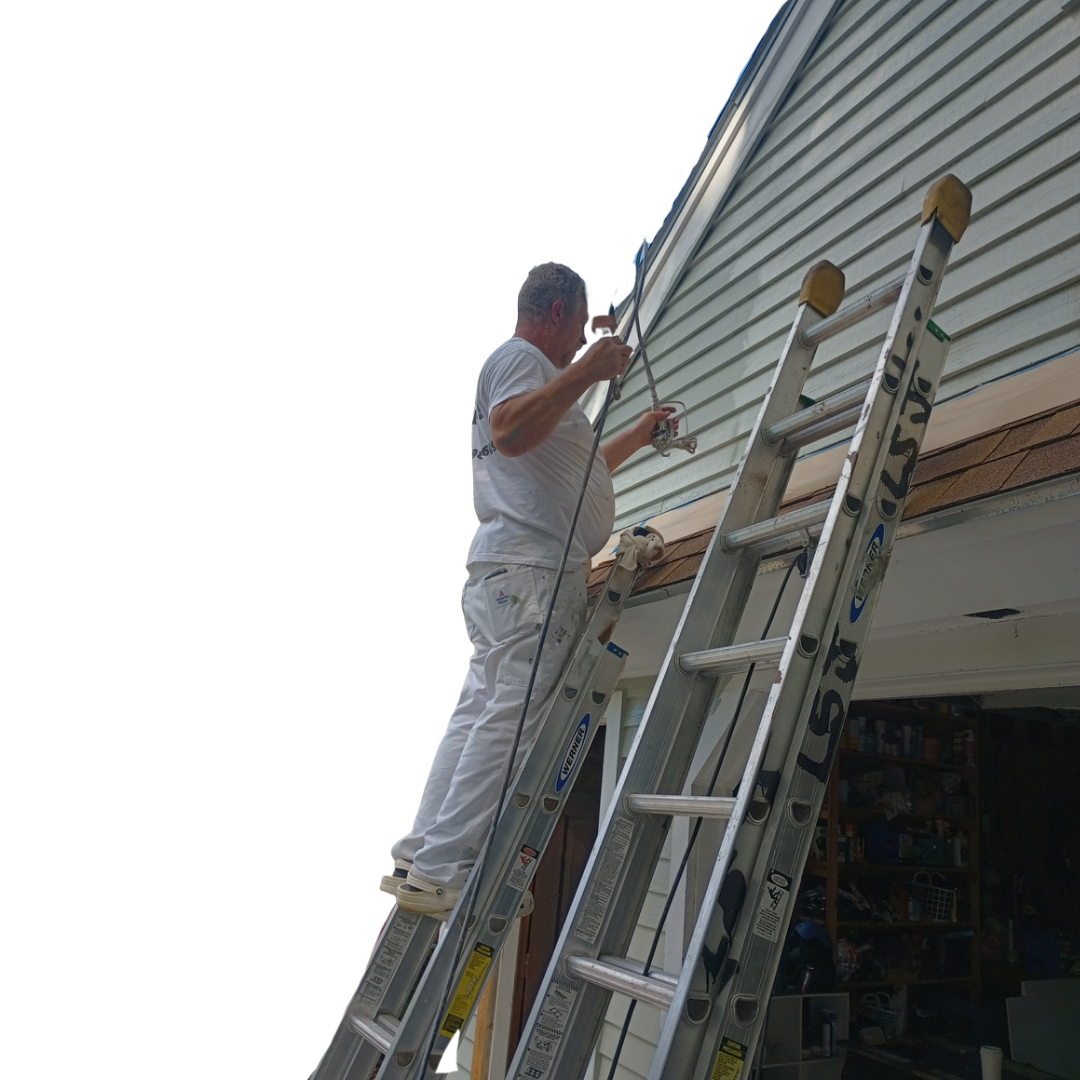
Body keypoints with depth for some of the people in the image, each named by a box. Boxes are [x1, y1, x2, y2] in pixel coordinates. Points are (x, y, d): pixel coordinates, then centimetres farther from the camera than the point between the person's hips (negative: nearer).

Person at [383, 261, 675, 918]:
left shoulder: (534, 370, 33)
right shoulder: (519, 356, 0)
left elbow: (566, 469, 40)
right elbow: (509, 434, -22)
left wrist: (637, 437, 44)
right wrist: (587, 371, -19)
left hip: (506, 578, 10)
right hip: (534, 571, -10)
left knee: (481, 715, 8)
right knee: (512, 722, -13)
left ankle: (420, 859, 11)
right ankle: (441, 871, -11)